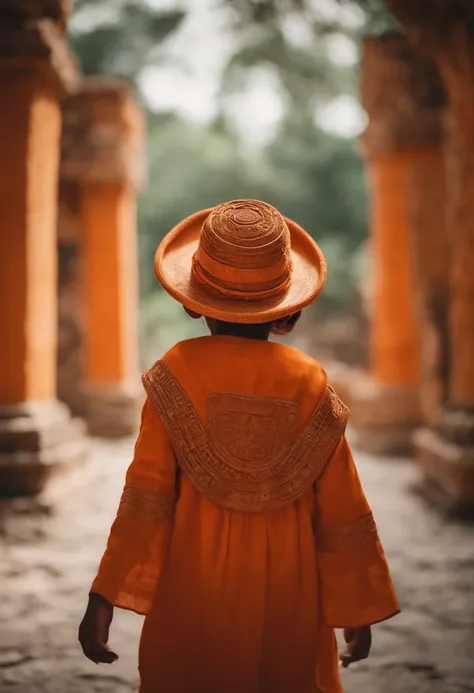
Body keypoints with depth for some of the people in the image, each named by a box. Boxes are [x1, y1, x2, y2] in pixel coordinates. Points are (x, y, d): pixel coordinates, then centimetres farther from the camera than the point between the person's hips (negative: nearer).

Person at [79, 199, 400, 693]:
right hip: (285, 596, 1)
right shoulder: (310, 384, -7)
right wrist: (358, 611, 6)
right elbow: (342, 512, -4)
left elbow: (146, 494, -12)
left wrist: (104, 599, -6)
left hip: (195, 596, 0)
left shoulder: (176, 375, -10)